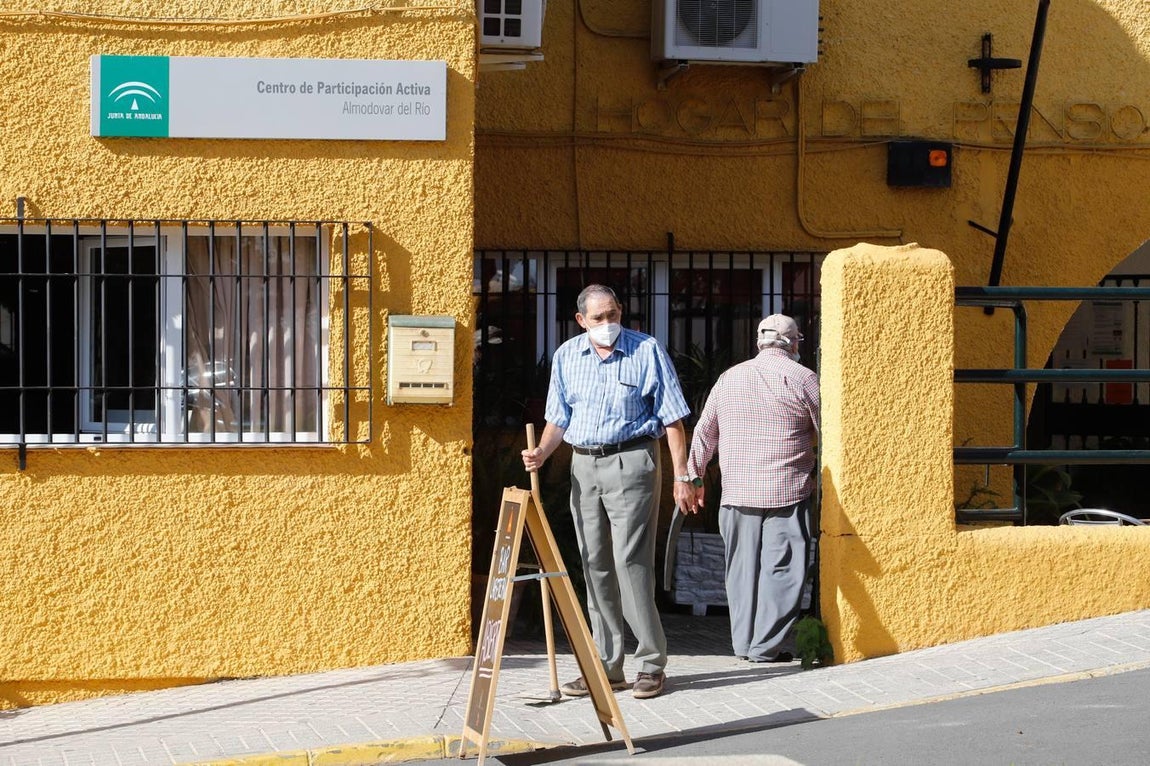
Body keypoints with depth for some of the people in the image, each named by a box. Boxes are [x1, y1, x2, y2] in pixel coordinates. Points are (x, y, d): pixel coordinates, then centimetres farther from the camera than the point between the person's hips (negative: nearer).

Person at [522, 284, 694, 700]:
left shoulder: (647, 350, -2)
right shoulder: (566, 356, 10)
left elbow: (672, 419, -3)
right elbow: (559, 418, 13)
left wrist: (682, 476, -8)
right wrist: (541, 452, -6)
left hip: (631, 463, -5)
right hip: (583, 466, 5)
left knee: (631, 563, -11)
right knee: (595, 567, 7)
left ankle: (651, 664, -4)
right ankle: (606, 666, 13)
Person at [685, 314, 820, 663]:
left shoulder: (729, 378, 11)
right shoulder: (802, 379, -3)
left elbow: (704, 432, 16)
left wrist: (694, 476, 24)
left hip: (737, 491, 4)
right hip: (787, 491, -4)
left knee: (742, 566, 11)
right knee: (780, 567, -1)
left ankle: (744, 642, 15)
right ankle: (766, 645, -3)